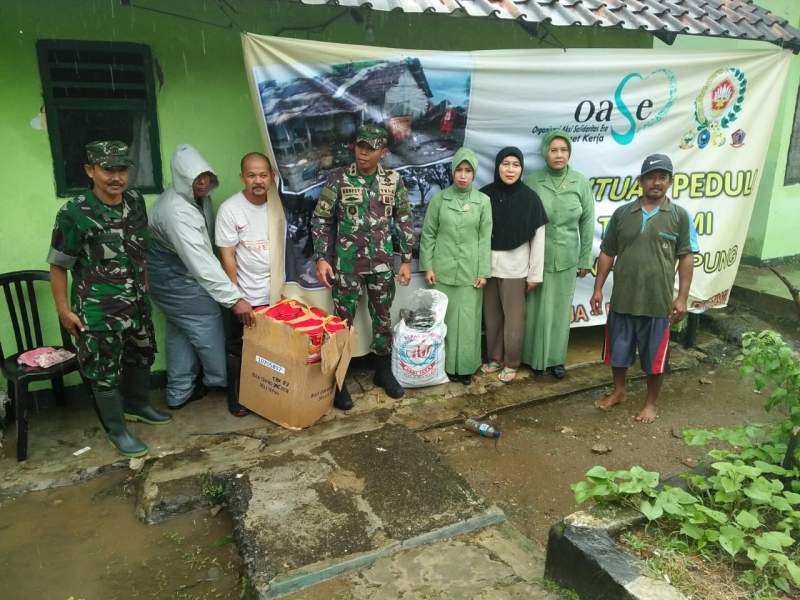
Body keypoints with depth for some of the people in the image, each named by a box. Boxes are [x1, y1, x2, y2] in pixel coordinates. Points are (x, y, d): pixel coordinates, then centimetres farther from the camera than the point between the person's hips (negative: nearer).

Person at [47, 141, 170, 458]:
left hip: (137, 302, 6)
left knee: (141, 356, 22)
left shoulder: (136, 201, -2)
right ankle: (117, 430, 25)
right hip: (98, 310, -6)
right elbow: (58, 266, -11)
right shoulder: (74, 214, -19)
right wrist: (64, 310, -10)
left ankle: (138, 404, 46)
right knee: (105, 371, 7)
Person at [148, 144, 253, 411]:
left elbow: (205, 248, 6)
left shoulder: (199, 196, -2)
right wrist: (234, 298, -35)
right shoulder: (176, 211, -31)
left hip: (174, 278, 9)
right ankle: (224, 381, 28)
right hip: (179, 282, -9)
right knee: (209, 331, 6)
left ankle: (179, 393, 31)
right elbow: (201, 263, -35)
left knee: (181, 333, 17)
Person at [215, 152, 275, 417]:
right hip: (245, 295, -3)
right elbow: (227, 256, -12)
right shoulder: (230, 209, -13)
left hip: (274, 293, 3)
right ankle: (235, 395, 28)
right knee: (238, 348, 11)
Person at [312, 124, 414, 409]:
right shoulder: (338, 178, -5)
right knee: (343, 321, 4)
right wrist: (321, 258, -11)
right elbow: (321, 220, -3)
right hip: (347, 263, -2)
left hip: (382, 263, 2)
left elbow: (404, 221, 6)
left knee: (383, 318, 13)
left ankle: (383, 371, 31)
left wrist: (406, 260, 3)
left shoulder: (394, 180, 1)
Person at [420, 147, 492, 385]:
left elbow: (485, 238, 1)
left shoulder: (483, 201, 1)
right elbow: (428, 234, 2)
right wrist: (428, 266, -3)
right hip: (443, 270, 0)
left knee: (468, 319, 5)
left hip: (470, 272, 0)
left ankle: (465, 366, 18)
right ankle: (444, 364, 20)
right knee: (443, 318, 7)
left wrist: (483, 271, -3)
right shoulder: (439, 199, 0)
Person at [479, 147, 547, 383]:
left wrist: (535, 274, -4)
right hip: (487, 266, 2)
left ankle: (511, 363, 20)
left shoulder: (530, 198, -7)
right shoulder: (485, 195, -2)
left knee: (513, 318, 4)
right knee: (492, 316, 11)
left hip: (515, 268, -2)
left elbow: (538, 238, -4)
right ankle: (494, 358, 28)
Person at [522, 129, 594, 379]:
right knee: (536, 308, 7)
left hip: (566, 258, 1)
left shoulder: (581, 183, -3)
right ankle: (534, 356, 24)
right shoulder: (532, 181, -7)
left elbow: (587, 223, 3)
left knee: (561, 309, 11)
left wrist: (585, 259, 4)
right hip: (536, 257, -1)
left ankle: (556, 358, 26)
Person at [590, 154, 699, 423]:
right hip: (622, 298, 2)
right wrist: (598, 288, 2)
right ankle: (618, 392, 36)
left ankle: (651, 402, 28)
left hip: (658, 301, -2)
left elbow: (687, 258, -2)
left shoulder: (679, 216, -2)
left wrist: (682, 297, -7)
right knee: (618, 349, 14)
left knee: (654, 356, 9)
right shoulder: (622, 213, 3)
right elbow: (607, 253, 6)